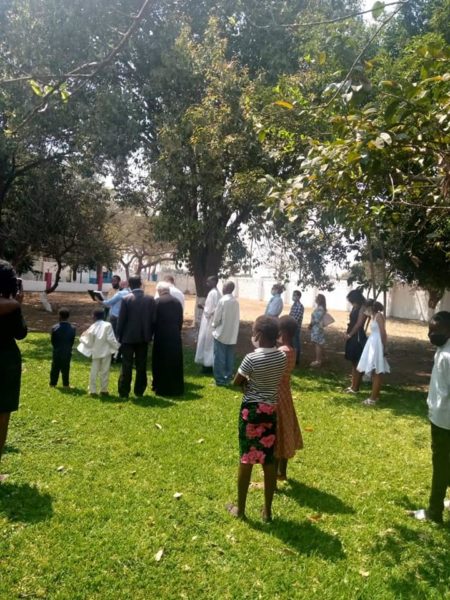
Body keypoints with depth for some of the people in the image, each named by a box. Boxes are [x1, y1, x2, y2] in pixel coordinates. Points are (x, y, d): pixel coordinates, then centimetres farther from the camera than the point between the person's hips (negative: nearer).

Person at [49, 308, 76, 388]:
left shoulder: (55, 328, -13)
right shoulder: (72, 328, -10)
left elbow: (52, 340, -4)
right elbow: (72, 341, -2)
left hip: (57, 352, 0)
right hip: (67, 352, 0)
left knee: (55, 368, 11)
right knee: (66, 368, 9)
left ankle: (53, 383, 18)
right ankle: (65, 384, 13)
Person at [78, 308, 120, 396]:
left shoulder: (92, 328, -4)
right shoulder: (107, 325, -10)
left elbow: (89, 343, 2)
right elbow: (111, 339, -14)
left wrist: (82, 338, 19)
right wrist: (117, 346, -2)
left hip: (96, 353, 2)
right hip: (106, 352, -2)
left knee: (94, 372, 10)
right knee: (104, 372, 6)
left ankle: (92, 390, 11)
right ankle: (103, 390, 10)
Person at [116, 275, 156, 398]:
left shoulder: (126, 299, -9)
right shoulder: (150, 299, -1)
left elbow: (121, 319, -7)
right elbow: (153, 319, 2)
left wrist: (119, 336, 2)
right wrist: (149, 334, 11)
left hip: (128, 337, -2)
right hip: (144, 337, 3)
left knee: (126, 365, 4)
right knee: (141, 366, 10)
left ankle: (124, 392, 5)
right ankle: (139, 391, 15)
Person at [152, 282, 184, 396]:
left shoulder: (157, 301, -9)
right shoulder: (177, 301, 4)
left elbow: (154, 319, -8)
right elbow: (180, 320, 6)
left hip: (161, 336, -4)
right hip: (175, 336, 4)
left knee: (161, 362, 7)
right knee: (175, 362, 11)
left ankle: (162, 388, 11)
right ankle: (176, 388, 18)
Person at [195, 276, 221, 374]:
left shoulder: (212, 293, -20)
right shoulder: (217, 292, 11)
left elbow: (208, 311, -21)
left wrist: (202, 306, -4)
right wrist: (205, 306, 9)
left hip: (209, 323, -10)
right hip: (213, 322, 10)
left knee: (207, 344, -1)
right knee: (211, 344, 15)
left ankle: (208, 365, 6)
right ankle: (209, 363, 22)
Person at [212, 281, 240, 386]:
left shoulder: (223, 300, -15)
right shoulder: (236, 302, 3)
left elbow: (217, 317, -11)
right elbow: (236, 319, 8)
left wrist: (214, 326, 7)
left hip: (221, 333, -6)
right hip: (232, 335, 6)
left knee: (219, 357, 2)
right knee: (229, 357, 12)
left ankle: (220, 379, 4)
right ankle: (228, 377, 17)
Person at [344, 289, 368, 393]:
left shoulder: (362, 308, -13)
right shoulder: (355, 308, 14)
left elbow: (359, 324, -17)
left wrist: (350, 334, -10)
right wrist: (348, 334, -1)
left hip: (358, 338, -9)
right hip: (352, 337, 9)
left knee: (357, 363, -2)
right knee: (353, 362, 15)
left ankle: (356, 388, 5)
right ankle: (353, 386, 23)